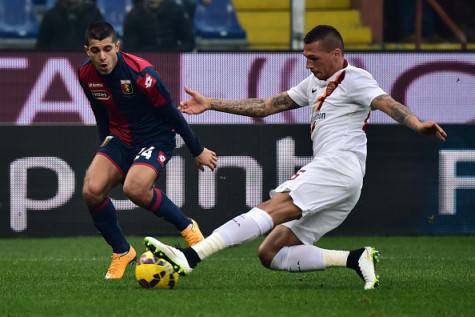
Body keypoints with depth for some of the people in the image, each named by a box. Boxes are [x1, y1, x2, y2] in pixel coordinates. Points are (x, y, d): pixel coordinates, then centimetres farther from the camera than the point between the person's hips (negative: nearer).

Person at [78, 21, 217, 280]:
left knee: (135, 188, -32)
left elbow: (171, 113, -13)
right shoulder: (86, 75, -7)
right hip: (120, 138, 5)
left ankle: (187, 227, -7)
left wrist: (198, 151, -5)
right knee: (91, 190, -18)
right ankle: (121, 252, 3)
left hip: (156, 138, -5)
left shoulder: (140, 73, -24)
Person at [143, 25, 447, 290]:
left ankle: (188, 257, -41)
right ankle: (356, 258, -11)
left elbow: (388, 104, -15)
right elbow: (266, 106, 30)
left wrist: (417, 124, -36)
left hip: (339, 165, -10)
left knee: (271, 208, -26)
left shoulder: (354, 79, 2)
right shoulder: (315, 84, 28)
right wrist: (211, 104, 28)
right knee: (271, 254, -1)